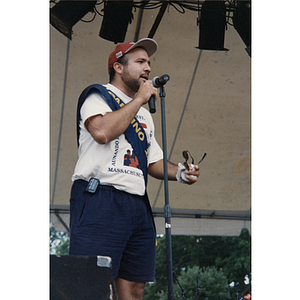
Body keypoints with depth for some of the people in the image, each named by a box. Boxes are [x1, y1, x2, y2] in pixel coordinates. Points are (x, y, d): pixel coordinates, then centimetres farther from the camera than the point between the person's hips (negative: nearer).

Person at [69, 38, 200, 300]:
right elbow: (102, 131, -18)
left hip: (137, 206, 8)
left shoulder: (144, 114, 27)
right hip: (100, 199, -8)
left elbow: (153, 161, 27)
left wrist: (178, 173, 5)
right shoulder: (98, 96, 4)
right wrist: (139, 99, -7)